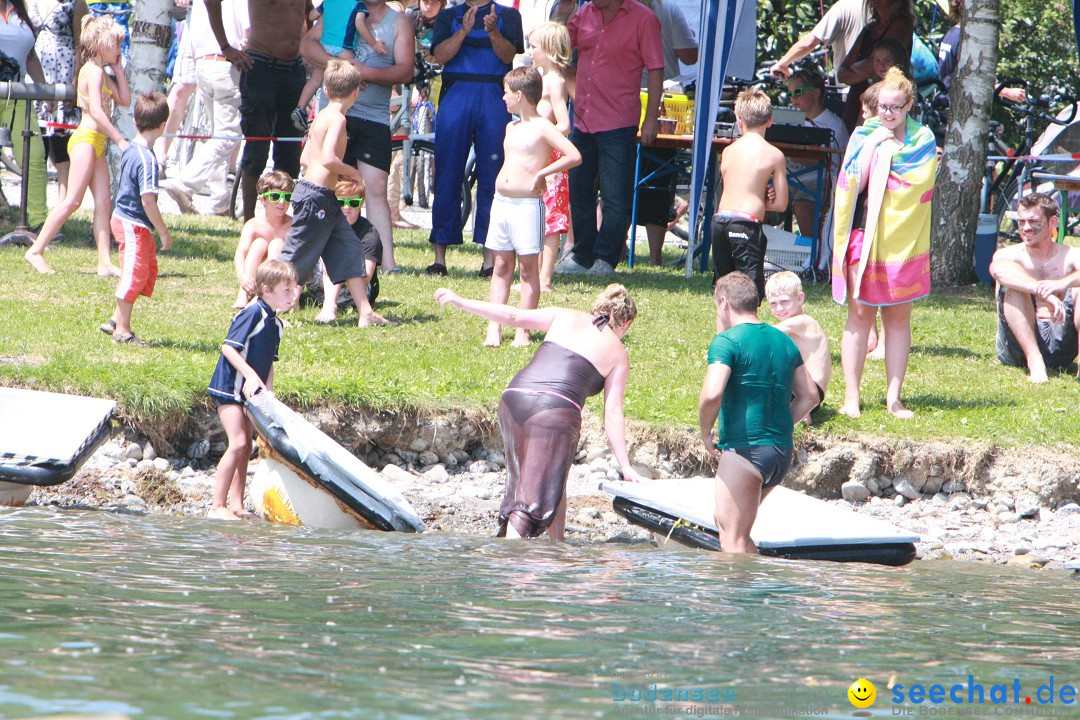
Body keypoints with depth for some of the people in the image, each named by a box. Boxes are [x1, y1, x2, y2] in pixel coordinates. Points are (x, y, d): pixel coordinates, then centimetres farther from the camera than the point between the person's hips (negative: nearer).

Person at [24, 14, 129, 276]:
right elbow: (96, 111, -20)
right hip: (86, 139, -10)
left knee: (103, 202, 3)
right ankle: (36, 250, -9)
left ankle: (105, 262, -1)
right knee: (72, 200, -12)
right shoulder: (93, 71, -11)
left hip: (96, 143, 10)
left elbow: (125, 99, 18)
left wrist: (118, 70, 15)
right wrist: (120, 140, -20)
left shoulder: (103, 74, 19)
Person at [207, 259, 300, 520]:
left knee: (245, 448, 11)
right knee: (238, 444, -16)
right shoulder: (253, 313, -17)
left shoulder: (275, 323, 10)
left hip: (249, 392, 9)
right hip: (228, 388, -9)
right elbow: (228, 347, -21)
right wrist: (251, 375, -28)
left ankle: (237, 505, 17)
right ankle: (218, 506, -14)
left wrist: (268, 391, 4)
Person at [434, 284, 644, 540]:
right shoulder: (618, 354, 14)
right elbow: (612, 414, 9)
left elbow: (514, 316, 11)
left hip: (514, 398, 4)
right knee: (547, 489, -5)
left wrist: (460, 302, 15)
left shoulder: (564, 317, 21)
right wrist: (625, 466, 10)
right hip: (557, 409, -4)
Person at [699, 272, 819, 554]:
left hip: (744, 449, -8)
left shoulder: (727, 341, -9)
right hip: (782, 452, 8)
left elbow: (712, 394, -22)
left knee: (733, 539, -4)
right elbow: (809, 397, 18)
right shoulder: (784, 341, 14)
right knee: (725, 522, 21)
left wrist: (705, 433, -6)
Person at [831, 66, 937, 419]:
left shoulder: (922, 139, 5)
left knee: (898, 318, 3)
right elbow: (854, 183, -6)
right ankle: (851, 396, 1)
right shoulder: (864, 135, 6)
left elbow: (921, 182, -11)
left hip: (903, 240, 0)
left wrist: (888, 150, -10)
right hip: (864, 233, 0)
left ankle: (894, 397, 7)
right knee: (860, 314, -2)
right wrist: (873, 144, -12)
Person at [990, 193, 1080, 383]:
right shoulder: (1010, 255, 5)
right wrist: (1045, 293, -38)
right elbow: (999, 271, -23)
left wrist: (1062, 284, -37)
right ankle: (1034, 361, -36)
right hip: (1018, 345, -1)